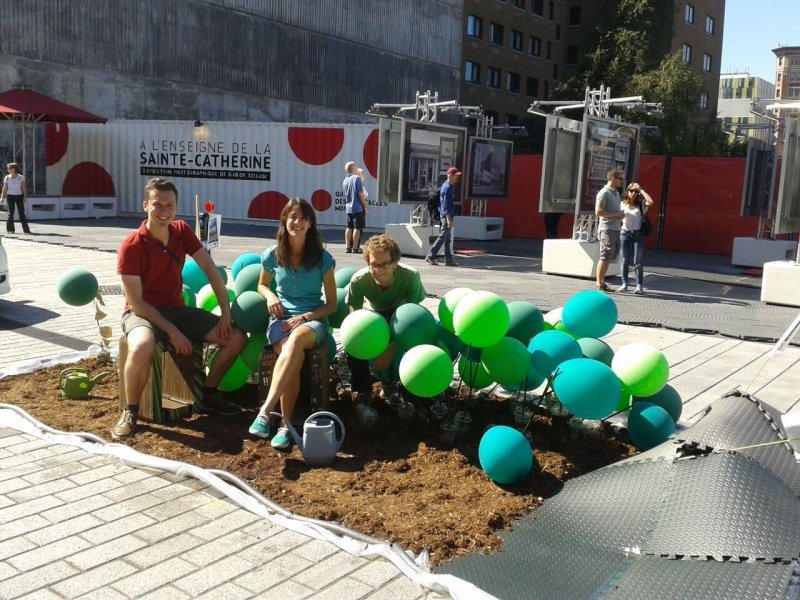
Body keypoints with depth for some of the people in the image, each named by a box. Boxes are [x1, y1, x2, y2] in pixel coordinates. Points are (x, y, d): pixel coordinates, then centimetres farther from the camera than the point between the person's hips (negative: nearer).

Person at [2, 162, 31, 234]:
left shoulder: (21, 177, -3)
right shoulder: (7, 178, 1)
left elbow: (23, 188, -2)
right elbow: (5, 189, 2)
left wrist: (25, 197, -8)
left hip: (19, 196, -1)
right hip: (10, 196, 1)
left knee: (22, 213, -4)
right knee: (11, 213, 0)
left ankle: (26, 229, -5)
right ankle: (10, 229, 8)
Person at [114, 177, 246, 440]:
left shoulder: (182, 231, -2)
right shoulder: (132, 245, -19)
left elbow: (209, 268, -1)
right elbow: (135, 302, -18)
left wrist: (226, 313, -9)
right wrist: (172, 331, -22)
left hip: (177, 309, 6)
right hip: (142, 312, -6)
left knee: (237, 337, -5)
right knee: (142, 349, -41)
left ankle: (209, 394, 15)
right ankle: (130, 412, -14)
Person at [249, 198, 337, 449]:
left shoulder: (322, 258, -2)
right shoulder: (272, 255, 3)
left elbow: (332, 304, 2)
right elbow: (262, 285, 22)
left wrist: (304, 317, -14)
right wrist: (270, 296, -2)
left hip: (312, 320, -1)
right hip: (281, 318, 1)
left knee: (297, 339, -40)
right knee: (296, 358, -35)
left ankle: (265, 410, -46)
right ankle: (286, 424, -30)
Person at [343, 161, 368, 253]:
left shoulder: (345, 181, 9)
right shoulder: (357, 178, -12)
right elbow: (361, 194, -14)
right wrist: (365, 206, -8)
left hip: (349, 207, 7)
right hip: (358, 207, -7)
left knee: (349, 227, 12)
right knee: (357, 228, -1)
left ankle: (347, 247, 12)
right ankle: (355, 248, 0)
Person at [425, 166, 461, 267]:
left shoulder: (446, 186, 16)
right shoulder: (448, 187, -14)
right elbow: (446, 205, -19)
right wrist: (449, 219, -23)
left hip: (445, 216, 10)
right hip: (446, 216, -10)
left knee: (447, 239, 10)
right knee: (443, 237, -6)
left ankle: (448, 259, 13)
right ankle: (430, 256, -2)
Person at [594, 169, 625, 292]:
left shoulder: (616, 192, 17)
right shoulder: (604, 193, -10)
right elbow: (598, 211, -19)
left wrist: (620, 216, 12)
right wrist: (617, 214, -16)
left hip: (616, 229, 9)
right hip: (607, 229, -9)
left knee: (611, 257, 11)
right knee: (605, 257, -8)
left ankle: (602, 281, 18)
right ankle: (599, 284, -3)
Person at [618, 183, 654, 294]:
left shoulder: (641, 204, 4)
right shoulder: (622, 204, 8)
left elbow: (650, 201, -16)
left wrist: (641, 190, -9)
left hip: (637, 234, -2)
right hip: (625, 234, 2)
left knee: (637, 261, -5)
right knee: (625, 260, 7)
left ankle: (640, 285, -4)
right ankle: (624, 284, 13)